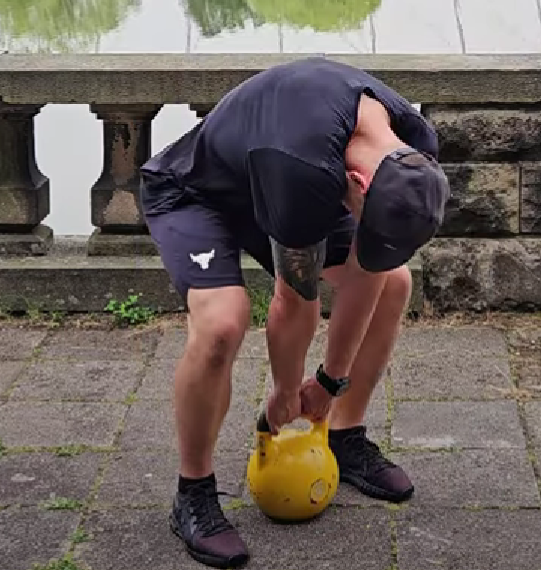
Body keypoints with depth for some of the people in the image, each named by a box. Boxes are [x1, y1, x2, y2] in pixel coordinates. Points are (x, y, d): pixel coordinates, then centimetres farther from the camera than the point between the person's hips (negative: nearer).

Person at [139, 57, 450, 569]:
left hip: (266, 182, 7)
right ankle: (193, 497, -11)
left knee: (392, 283, -1)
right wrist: (286, 395, -12)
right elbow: (295, 303, -28)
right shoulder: (305, 173, -44)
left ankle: (345, 440, 17)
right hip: (190, 193, -7)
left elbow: (366, 274, -12)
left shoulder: (412, 153, -22)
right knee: (222, 324, -32)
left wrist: (333, 381, -6)